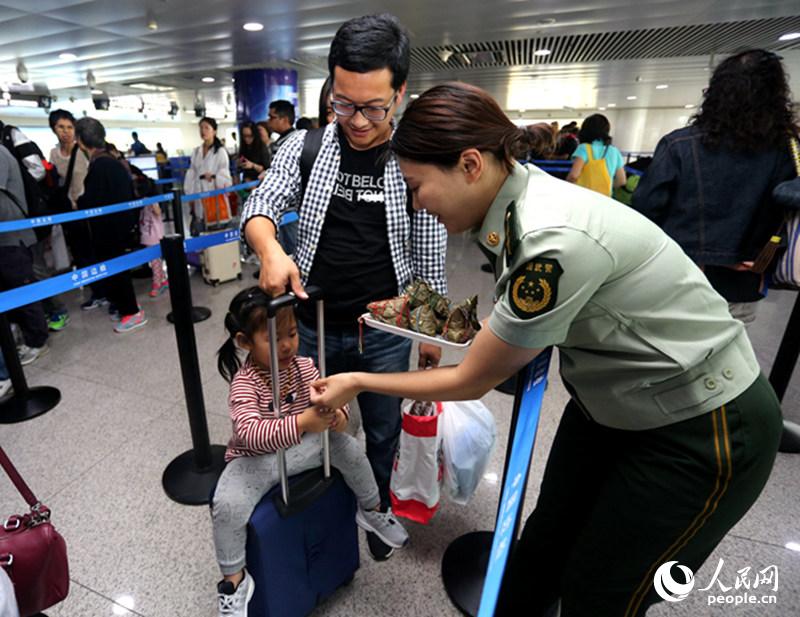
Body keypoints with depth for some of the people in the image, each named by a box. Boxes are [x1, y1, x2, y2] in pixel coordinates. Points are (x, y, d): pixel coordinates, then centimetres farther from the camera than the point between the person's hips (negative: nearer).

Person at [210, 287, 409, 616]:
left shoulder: (303, 366, -9)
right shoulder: (244, 382, -25)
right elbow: (249, 433, -38)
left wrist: (338, 414, -26)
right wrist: (302, 422, -50)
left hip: (304, 446, 4)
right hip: (257, 459, -4)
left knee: (349, 447, -7)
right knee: (227, 506, -25)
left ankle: (371, 511, 21)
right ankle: (234, 580, 4)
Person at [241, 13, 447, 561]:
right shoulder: (304, 146, -3)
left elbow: (430, 255, -2)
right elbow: (259, 208, -7)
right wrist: (270, 247, -31)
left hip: (386, 332, -1)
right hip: (312, 326, 2)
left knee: (382, 432, 19)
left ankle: (377, 510, 49)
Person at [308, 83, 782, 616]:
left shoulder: (553, 242, -35)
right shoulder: (520, 195, -8)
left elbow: (471, 383, -22)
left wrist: (358, 383, -10)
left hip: (701, 430, -7)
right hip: (612, 400, 7)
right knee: (545, 543, 17)